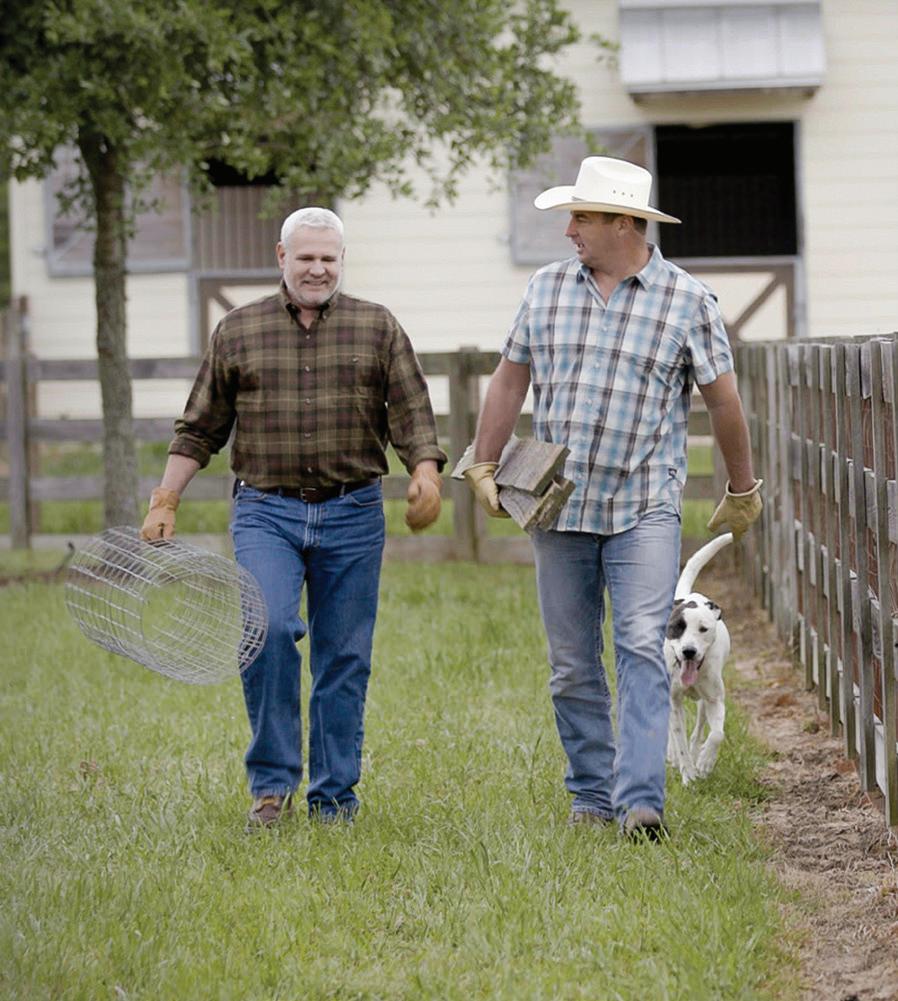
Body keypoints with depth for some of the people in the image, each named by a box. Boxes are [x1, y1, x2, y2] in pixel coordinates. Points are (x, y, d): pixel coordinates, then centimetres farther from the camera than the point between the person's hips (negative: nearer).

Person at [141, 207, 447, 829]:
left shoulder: (378, 328, 8)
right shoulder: (238, 331, 10)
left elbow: (412, 414, 1)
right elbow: (200, 429, 13)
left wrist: (426, 472, -18)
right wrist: (165, 503, 6)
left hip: (353, 515, 1)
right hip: (265, 510, -1)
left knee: (345, 659, 3)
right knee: (268, 628, -21)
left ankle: (335, 796, 13)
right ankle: (273, 782, -9)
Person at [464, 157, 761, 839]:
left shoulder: (687, 300, -2)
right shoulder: (547, 288, 8)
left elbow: (723, 399, 5)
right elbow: (510, 380, 16)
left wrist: (743, 491, 11)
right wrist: (484, 468, 12)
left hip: (644, 509, -4)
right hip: (559, 509, 4)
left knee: (642, 649, -16)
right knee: (572, 667, 7)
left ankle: (641, 800, -20)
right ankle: (592, 796, 17)